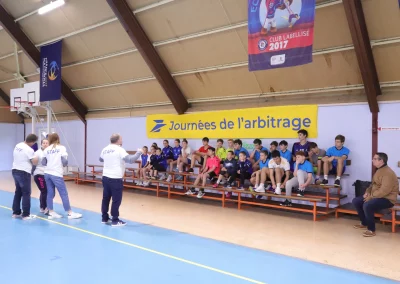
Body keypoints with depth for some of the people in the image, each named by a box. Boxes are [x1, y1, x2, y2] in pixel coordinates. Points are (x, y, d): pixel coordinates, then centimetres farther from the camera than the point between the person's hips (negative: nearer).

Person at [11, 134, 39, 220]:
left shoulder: (17, 145, 7)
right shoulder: (29, 150, -18)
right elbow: (35, 163, -14)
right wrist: (36, 158, 5)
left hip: (15, 170, 8)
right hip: (24, 172, -8)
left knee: (18, 192, 17)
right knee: (26, 193, -1)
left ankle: (16, 212, 22)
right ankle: (26, 215, 2)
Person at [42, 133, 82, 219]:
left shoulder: (46, 149, 7)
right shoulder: (61, 148, -3)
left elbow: (43, 163, 7)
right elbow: (65, 161, -10)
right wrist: (64, 165, 11)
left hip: (47, 173, 5)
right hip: (56, 174, -5)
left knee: (50, 193, 10)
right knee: (64, 194, -1)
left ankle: (51, 213, 13)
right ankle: (70, 213, 3)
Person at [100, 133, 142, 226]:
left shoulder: (105, 149, 10)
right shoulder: (119, 150, -12)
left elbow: (101, 159, 29)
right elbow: (130, 160, -18)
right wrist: (139, 152, -5)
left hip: (105, 177, 8)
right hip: (115, 179, -8)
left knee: (106, 198, 15)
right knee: (116, 200, 0)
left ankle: (104, 218, 24)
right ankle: (115, 220, 4)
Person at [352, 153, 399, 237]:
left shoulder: (388, 173, -21)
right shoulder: (378, 170, 12)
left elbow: (384, 191, -29)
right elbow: (373, 184, 21)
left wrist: (371, 197, -22)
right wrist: (367, 192, 2)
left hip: (387, 199, -10)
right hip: (376, 196, 10)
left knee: (367, 205, -34)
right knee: (356, 201, 4)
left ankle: (371, 230, -19)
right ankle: (364, 224, 17)